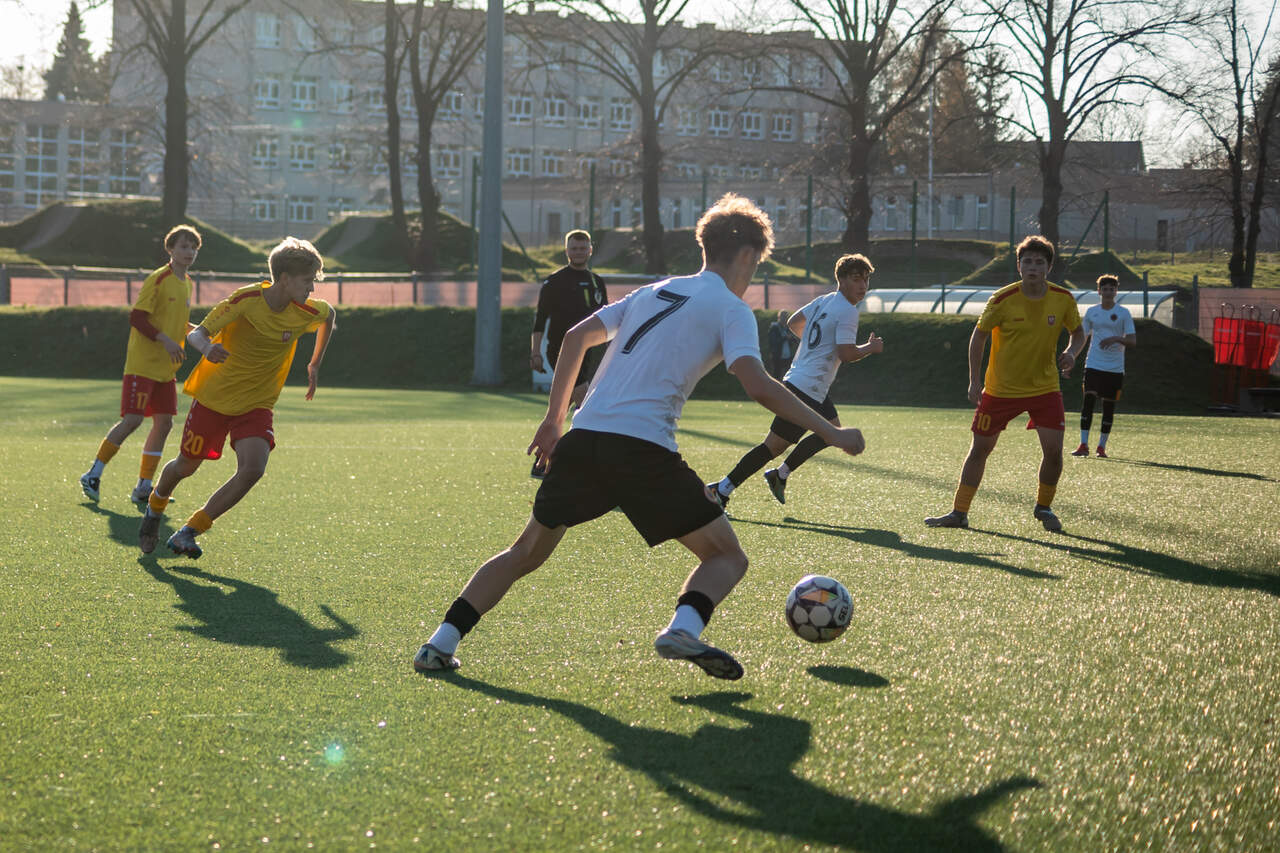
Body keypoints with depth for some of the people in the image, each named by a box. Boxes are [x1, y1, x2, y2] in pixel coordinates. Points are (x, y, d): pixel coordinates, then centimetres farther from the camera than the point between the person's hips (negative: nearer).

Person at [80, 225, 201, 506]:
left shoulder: (187, 283, 14)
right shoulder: (158, 279, -11)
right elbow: (137, 317, -16)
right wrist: (165, 340, -22)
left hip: (166, 368, 8)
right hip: (143, 364, -8)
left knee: (164, 422, 2)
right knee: (132, 419, -13)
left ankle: (143, 488, 7)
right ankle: (93, 474, 1)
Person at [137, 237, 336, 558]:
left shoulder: (306, 312, -11)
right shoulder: (247, 299, -22)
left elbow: (329, 313, 14)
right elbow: (197, 333, -20)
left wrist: (314, 365, 14)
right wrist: (207, 347, -44)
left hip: (257, 405, 3)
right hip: (214, 396, -2)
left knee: (252, 469, -20)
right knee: (186, 466, 11)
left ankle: (188, 532, -7)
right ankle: (155, 508, 46)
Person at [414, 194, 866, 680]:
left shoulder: (653, 292, 25)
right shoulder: (731, 309, 6)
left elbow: (576, 337, 21)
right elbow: (757, 386, -9)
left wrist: (553, 420, 24)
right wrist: (829, 432, -5)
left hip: (583, 438, 6)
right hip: (644, 448, -6)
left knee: (527, 552, 20)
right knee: (727, 557, 7)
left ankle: (442, 643, 9)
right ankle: (685, 627, -22)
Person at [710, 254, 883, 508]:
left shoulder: (824, 301, 12)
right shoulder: (847, 311, -15)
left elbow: (794, 322, 24)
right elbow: (846, 353, -21)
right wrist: (871, 347, -4)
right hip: (807, 389, -10)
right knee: (774, 446, -7)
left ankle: (780, 475, 24)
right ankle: (721, 490, -5)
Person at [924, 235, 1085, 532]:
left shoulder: (1063, 299, -8)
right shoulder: (1003, 299, -14)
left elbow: (1078, 332, 9)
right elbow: (979, 335, -2)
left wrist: (1071, 352, -14)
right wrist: (974, 380, -6)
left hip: (1045, 387, 1)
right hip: (1001, 388, -1)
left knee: (1053, 450, -10)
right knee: (980, 448, 3)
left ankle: (1043, 507, 16)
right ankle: (959, 513, 15)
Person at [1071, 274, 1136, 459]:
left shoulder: (1123, 313, 1)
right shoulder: (1091, 312, 9)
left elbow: (1132, 341, -3)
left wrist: (1116, 339, -21)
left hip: (1115, 367, -1)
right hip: (1093, 365, 1)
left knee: (1109, 405, 3)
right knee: (1088, 400, -13)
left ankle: (1102, 446, 14)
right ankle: (1083, 445, -13)